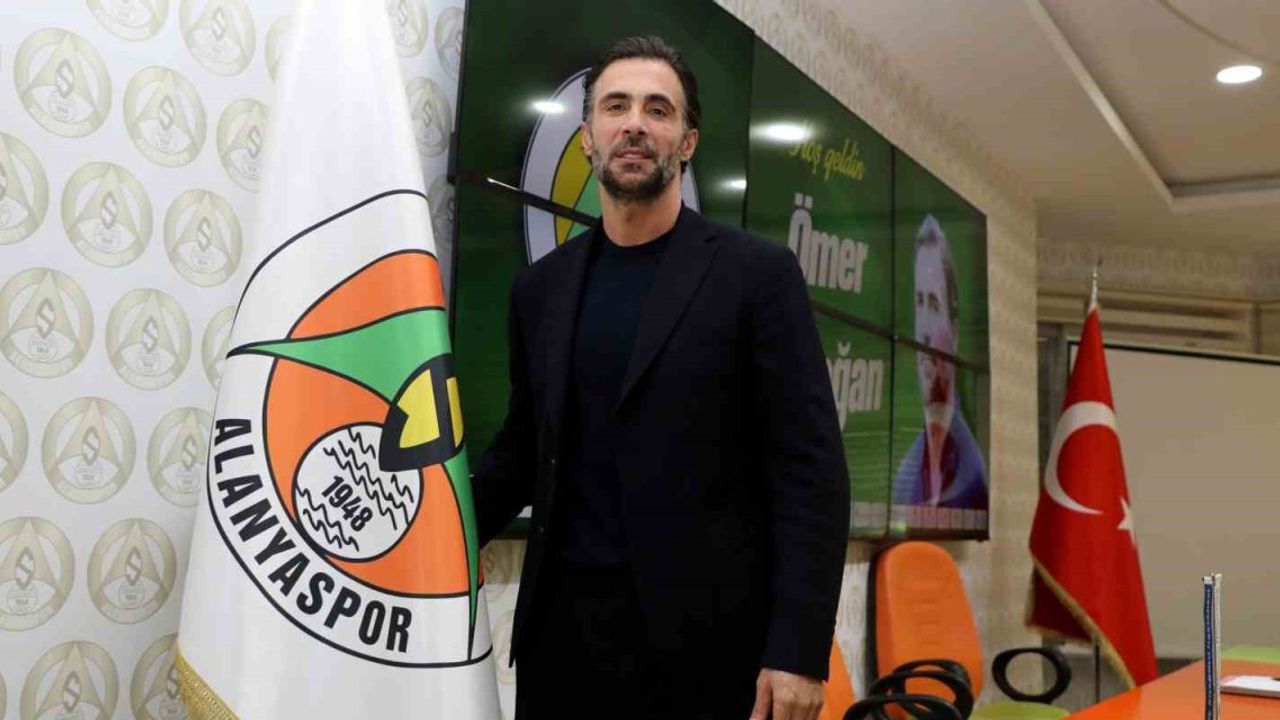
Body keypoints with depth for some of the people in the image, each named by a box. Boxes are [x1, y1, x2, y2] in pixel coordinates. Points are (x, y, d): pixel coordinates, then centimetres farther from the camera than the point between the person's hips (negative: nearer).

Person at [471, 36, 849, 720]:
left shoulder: (757, 273, -3)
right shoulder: (541, 286, 9)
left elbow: (810, 470, -7)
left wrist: (799, 648, -14)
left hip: (707, 638, -3)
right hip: (561, 626, 4)